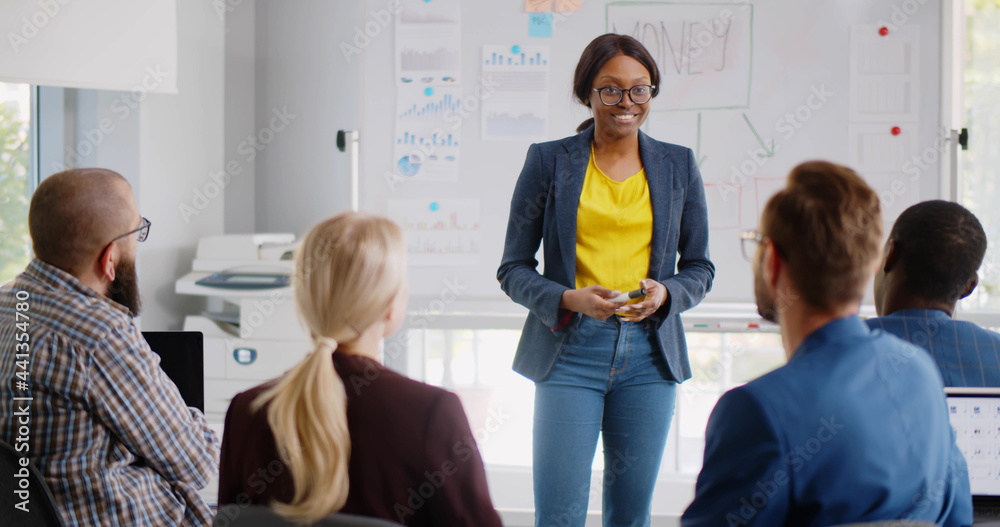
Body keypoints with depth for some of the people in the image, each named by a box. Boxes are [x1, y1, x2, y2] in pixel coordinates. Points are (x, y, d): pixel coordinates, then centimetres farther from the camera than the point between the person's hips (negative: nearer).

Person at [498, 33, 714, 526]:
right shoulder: (548, 161, 2)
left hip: (649, 353, 2)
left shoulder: (678, 165, 9)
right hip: (570, 351, -2)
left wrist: (665, 293, -8)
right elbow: (513, 269, 3)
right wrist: (569, 299, -15)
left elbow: (700, 267, 14)